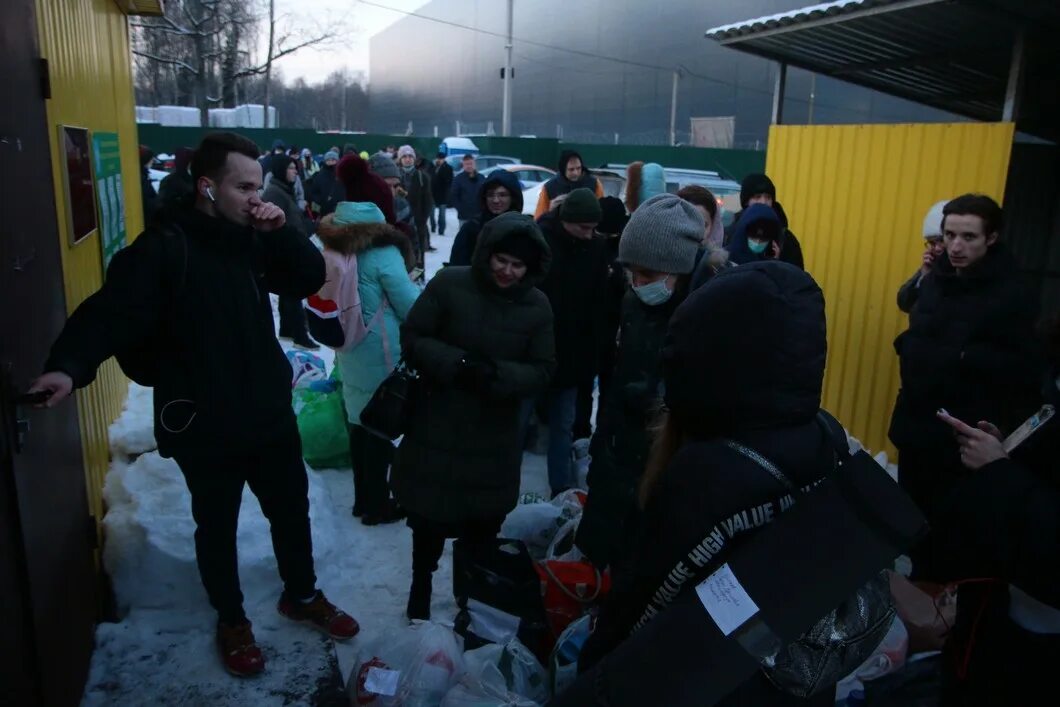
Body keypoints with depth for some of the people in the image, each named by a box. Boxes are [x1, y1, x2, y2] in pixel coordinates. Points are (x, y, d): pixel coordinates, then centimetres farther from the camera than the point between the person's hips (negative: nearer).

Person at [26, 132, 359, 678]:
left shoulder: (253, 238, 2)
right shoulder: (165, 247, -18)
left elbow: (311, 279, 4)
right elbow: (113, 311, -27)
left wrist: (282, 232, -12)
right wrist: (69, 365, -44)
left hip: (270, 412, 6)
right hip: (203, 425, -6)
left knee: (292, 510, 20)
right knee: (216, 526, 15)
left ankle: (302, 596, 43)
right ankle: (231, 620, 38)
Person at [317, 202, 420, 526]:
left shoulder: (332, 253, 4)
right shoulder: (382, 253, -17)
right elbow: (411, 308, -13)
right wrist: (418, 289, 6)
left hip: (349, 351, 7)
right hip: (381, 353, -7)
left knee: (361, 422, 17)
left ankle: (363, 499, 30)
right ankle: (377, 506, 18)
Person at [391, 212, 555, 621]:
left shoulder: (537, 306, -4)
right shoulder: (449, 284, -10)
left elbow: (542, 371, -5)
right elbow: (411, 338, -8)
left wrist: (498, 375, -24)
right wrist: (457, 364, -23)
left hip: (494, 440, 2)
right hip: (437, 432, -1)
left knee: (483, 527, 15)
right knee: (429, 519, 14)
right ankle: (420, 598, 39)